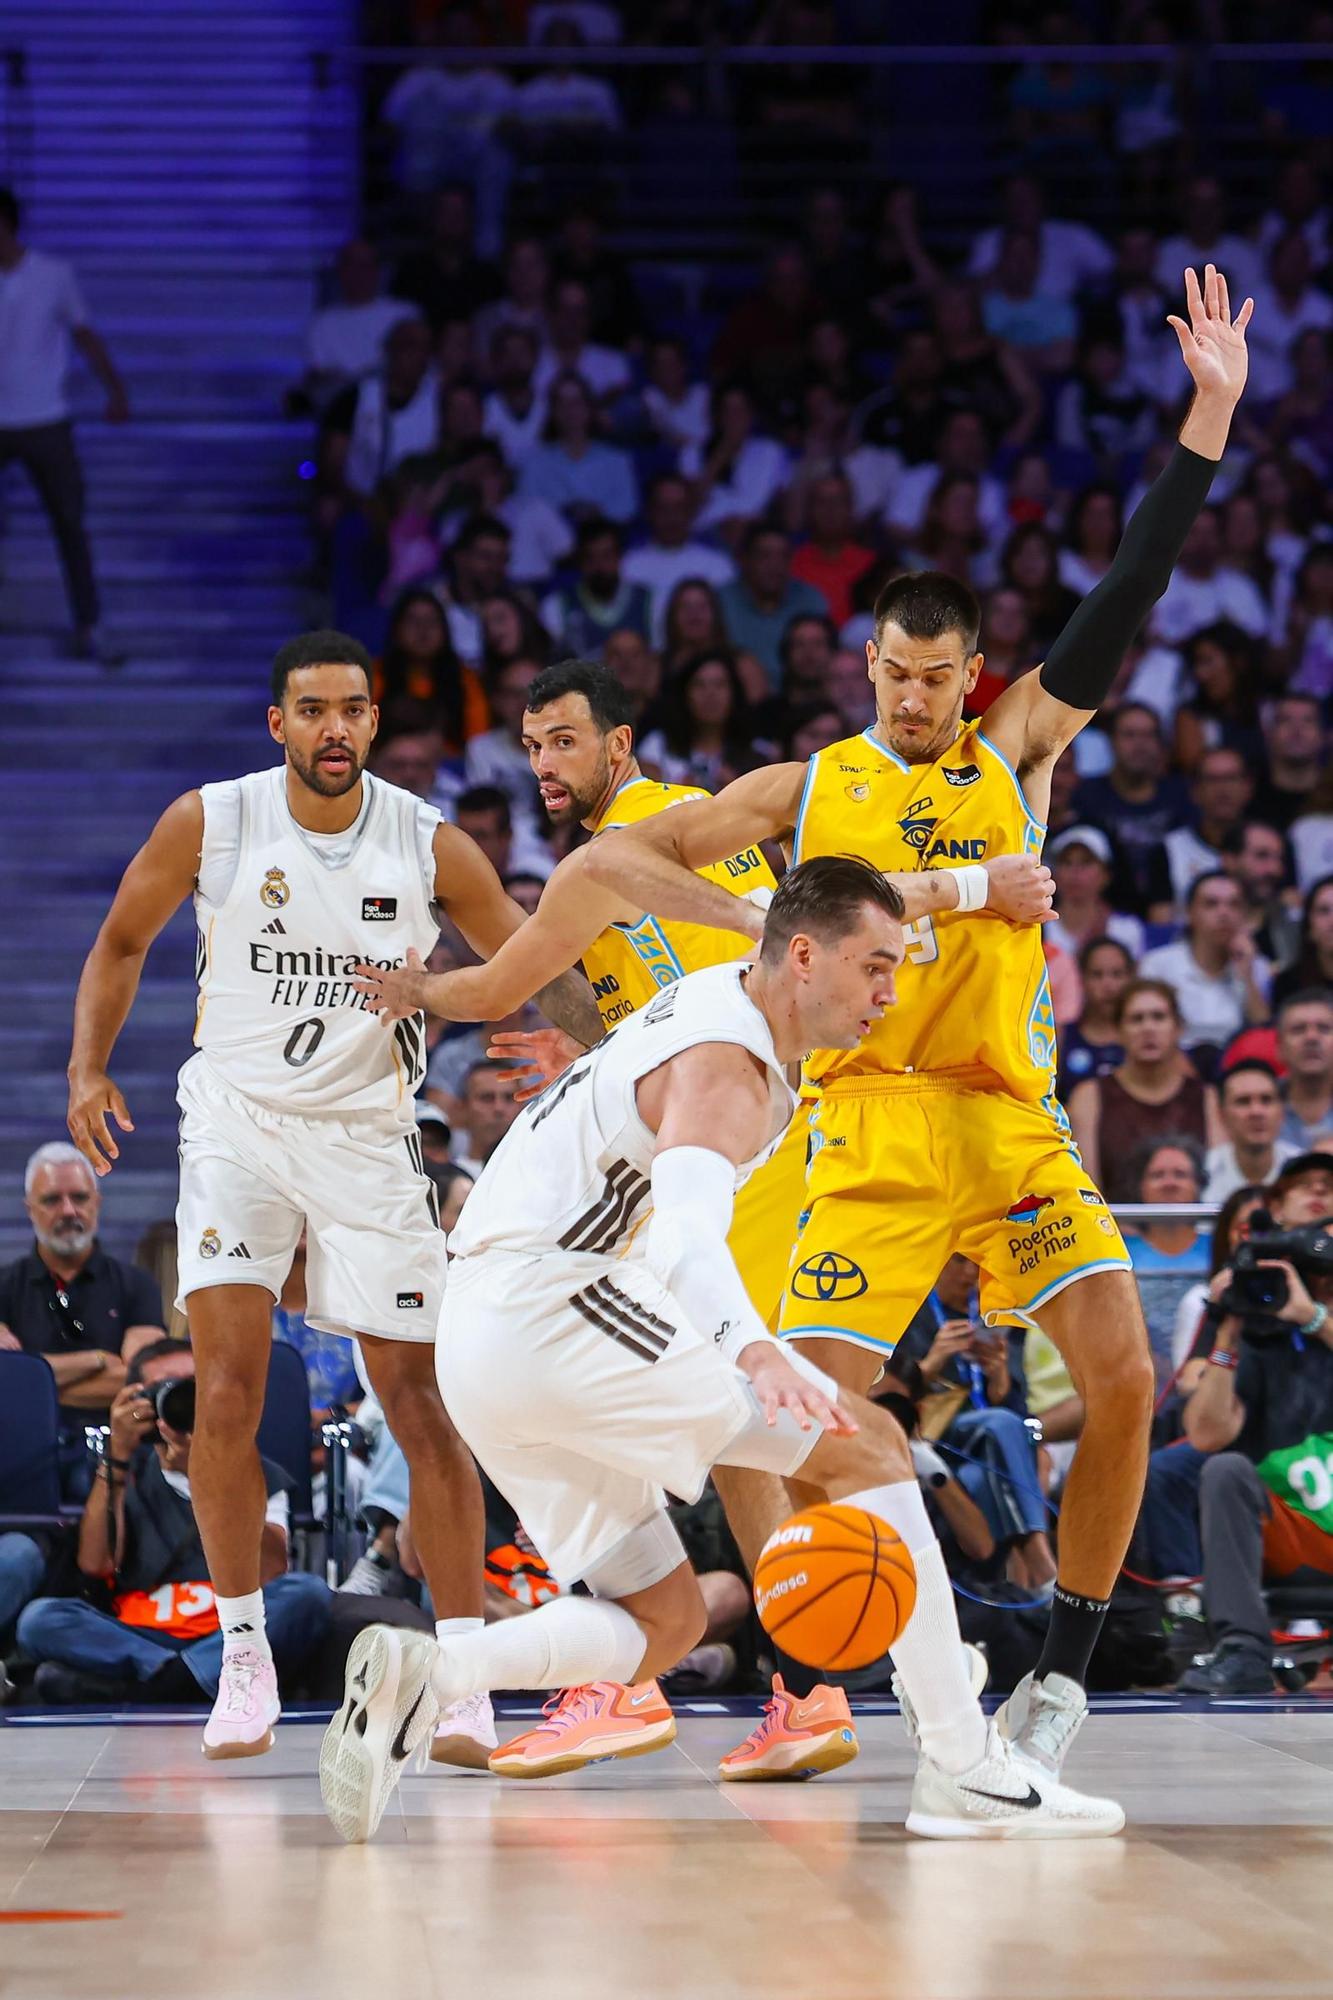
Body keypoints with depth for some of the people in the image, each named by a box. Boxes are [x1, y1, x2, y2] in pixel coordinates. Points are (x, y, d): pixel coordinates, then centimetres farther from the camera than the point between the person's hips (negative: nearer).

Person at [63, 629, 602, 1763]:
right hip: (236, 1122, 0)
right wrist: (88, 1070, -4)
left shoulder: (430, 847, -7)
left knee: (419, 1403, -3)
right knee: (228, 1392, -11)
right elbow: (122, 944, 8)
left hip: (369, 1136, 0)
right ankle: (243, 1653, 4)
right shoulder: (209, 823, -7)